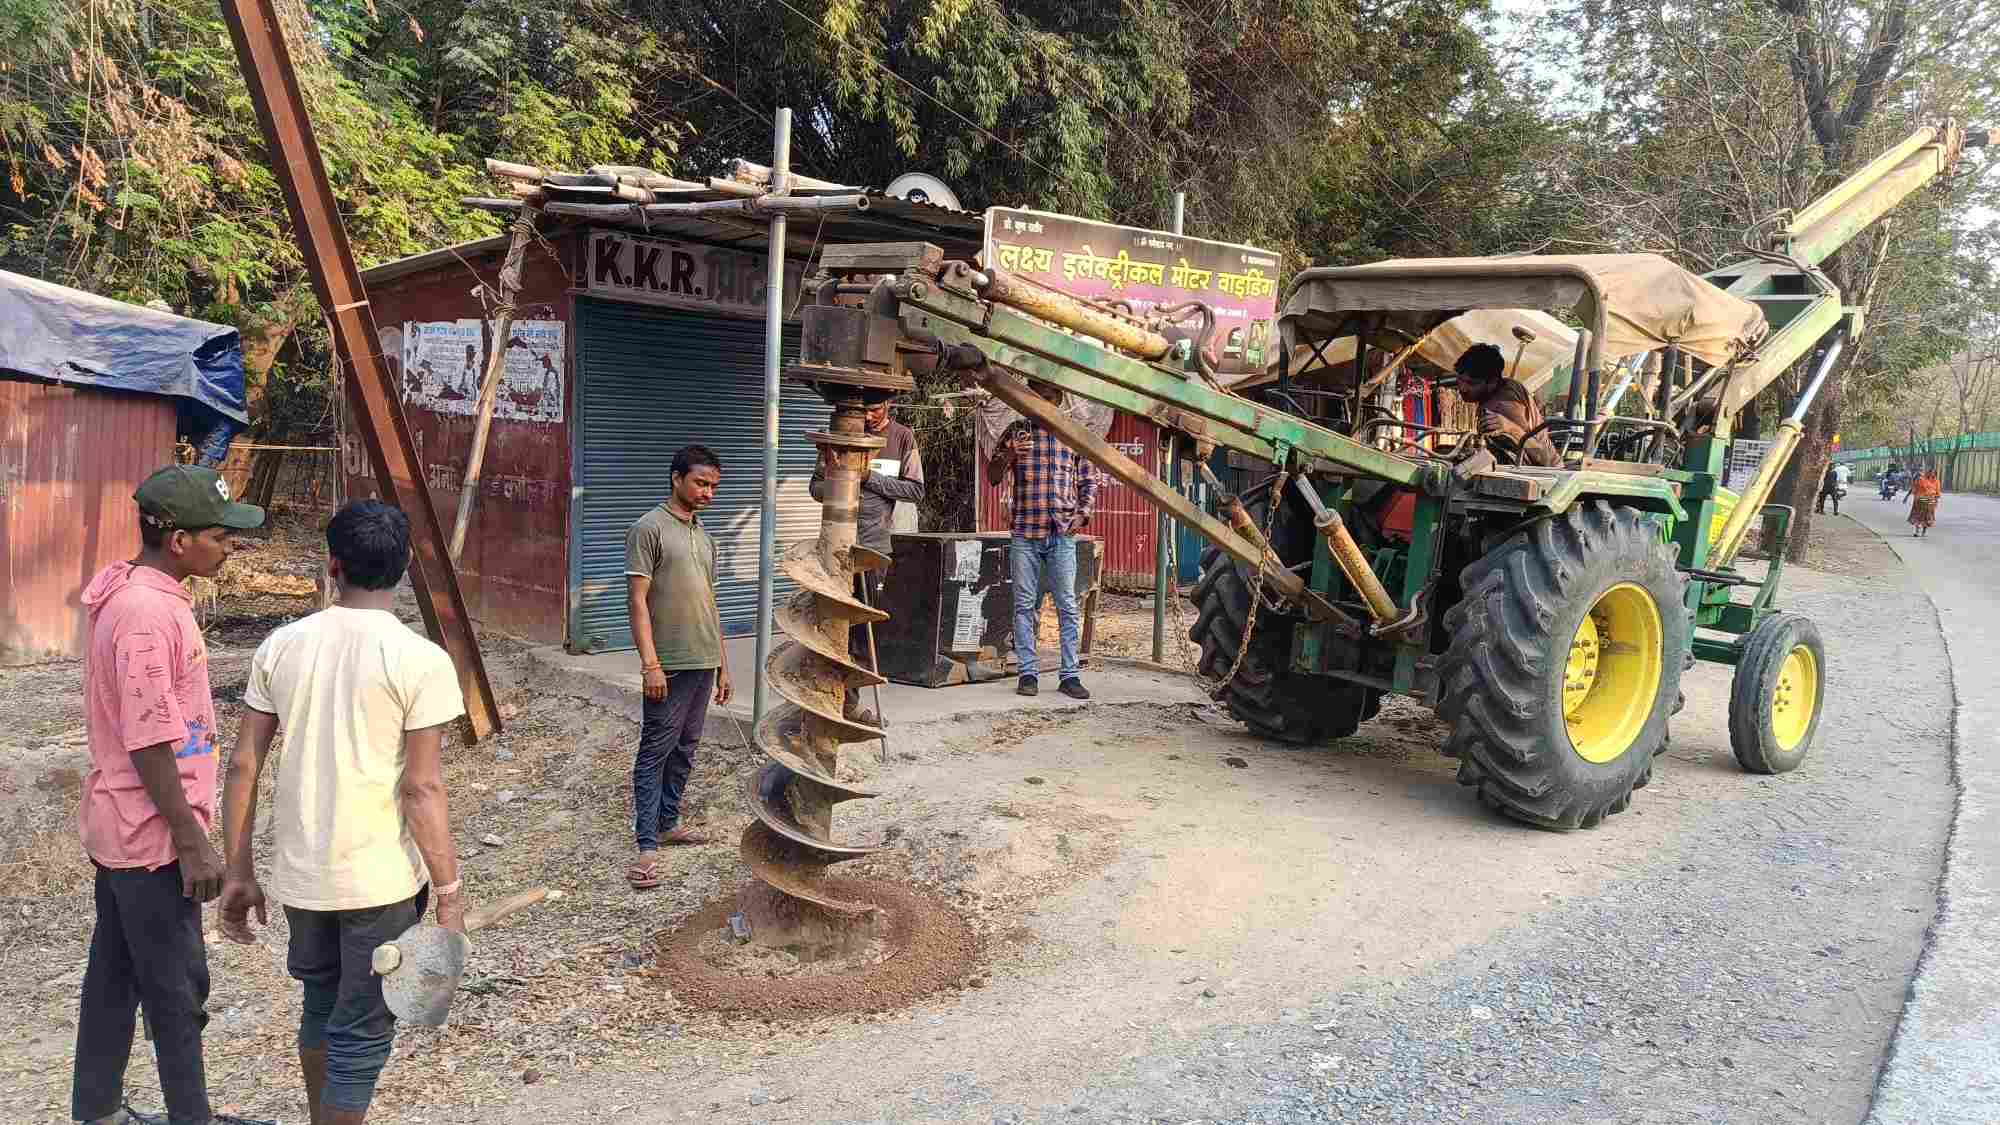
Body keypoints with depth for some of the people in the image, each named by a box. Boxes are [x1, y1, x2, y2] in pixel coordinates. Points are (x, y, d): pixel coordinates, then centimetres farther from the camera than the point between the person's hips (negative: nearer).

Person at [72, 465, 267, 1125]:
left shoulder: (133, 595, 7)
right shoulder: (148, 615, -24)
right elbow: (149, 745, -24)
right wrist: (192, 841, -19)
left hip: (120, 826, 9)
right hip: (151, 834, -9)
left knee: (115, 976, 19)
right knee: (178, 989, 4)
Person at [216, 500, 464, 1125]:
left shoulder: (281, 646, 0)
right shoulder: (420, 660, -15)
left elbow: (242, 767, 2)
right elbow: (422, 790, -16)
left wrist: (238, 872, 11)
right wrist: (448, 894, -8)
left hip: (300, 873, 5)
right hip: (381, 880, -5)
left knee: (320, 1008, 26)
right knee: (362, 1033, 9)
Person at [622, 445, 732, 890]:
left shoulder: (704, 536, 16)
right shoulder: (650, 529, -8)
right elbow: (637, 599, -12)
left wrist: (722, 664, 18)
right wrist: (650, 663, -18)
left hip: (704, 663, 8)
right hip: (669, 665, -8)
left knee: (684, 749, 14)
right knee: (655, 752, -5)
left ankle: (668, 822, 26)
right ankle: (647, 846, -5)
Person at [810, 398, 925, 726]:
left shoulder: (902, 437, 5)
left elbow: (915, 490, 0)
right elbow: (817, 486, 7)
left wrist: (871, 478, -10)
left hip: (875, 543, 1)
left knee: (861, 626, 7)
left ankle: (849, 700, 17)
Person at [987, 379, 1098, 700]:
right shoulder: (1016, 432, 8)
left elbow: (1089, 481, 15)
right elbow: (992, 477, 3)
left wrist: (1083, 514, -2)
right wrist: (1008, 456, -17)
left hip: (1063, 533, 0)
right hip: (1025, 532, 0)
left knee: (1068, 606, -1)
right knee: (1025, 605, 2)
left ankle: (1070, 675, 4)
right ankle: (1029, 673, 10)